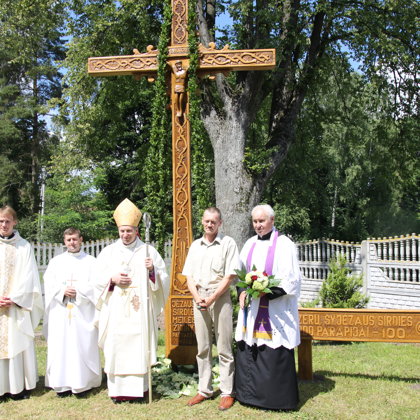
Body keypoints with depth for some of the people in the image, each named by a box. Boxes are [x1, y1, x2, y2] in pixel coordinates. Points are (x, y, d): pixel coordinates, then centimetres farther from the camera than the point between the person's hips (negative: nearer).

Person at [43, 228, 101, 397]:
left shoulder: (91, 261, 7)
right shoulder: (56, 261, 14)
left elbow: (95, 285, -2)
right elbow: (49, 283, 4)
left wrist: (77, 291, -13)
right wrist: (63, 291, -12)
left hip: (83, 313, -2)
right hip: (60, 313, 2)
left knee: (82, 346, -3)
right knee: (60, 347, 0)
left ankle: (82, 383, 3)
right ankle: (62, 383, 8)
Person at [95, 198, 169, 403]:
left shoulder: (148, 251, 7)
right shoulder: (108, 252, 10)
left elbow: (163, 279, 6)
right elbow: (98, 280, 9)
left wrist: (153, 271, -13)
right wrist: (112, 279, -9)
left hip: (140, 311, -1)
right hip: (115, 312, 1)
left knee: (140, 347, 0)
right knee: (116, 348, 0)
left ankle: (139, 388, 10)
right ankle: (117, 390, 10)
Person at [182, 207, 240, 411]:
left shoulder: (228, 243, -2)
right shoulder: (195, 245, 13)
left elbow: (230, 276, -8)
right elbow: (189, 275, 11)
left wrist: (212, 299, -13)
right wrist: (196, 296, -5)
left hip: (220, 297, -5)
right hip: (199, 298, 5)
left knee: (224, 348, 0)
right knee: (202, 348, 11)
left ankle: (227, 393, 9)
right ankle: (204, 390, 20)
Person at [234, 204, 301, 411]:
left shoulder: (284, 244, -6)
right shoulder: (250, 244, 12)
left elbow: (292, 278, -10)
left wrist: (267, 291, -19)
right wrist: (242, 291, -1)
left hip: (275, 310, -6)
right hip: (251, 309, 6)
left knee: (274, 353, -2)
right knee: (248, 351, 9)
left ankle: (278, 397, 12)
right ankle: (251, 393, 23)